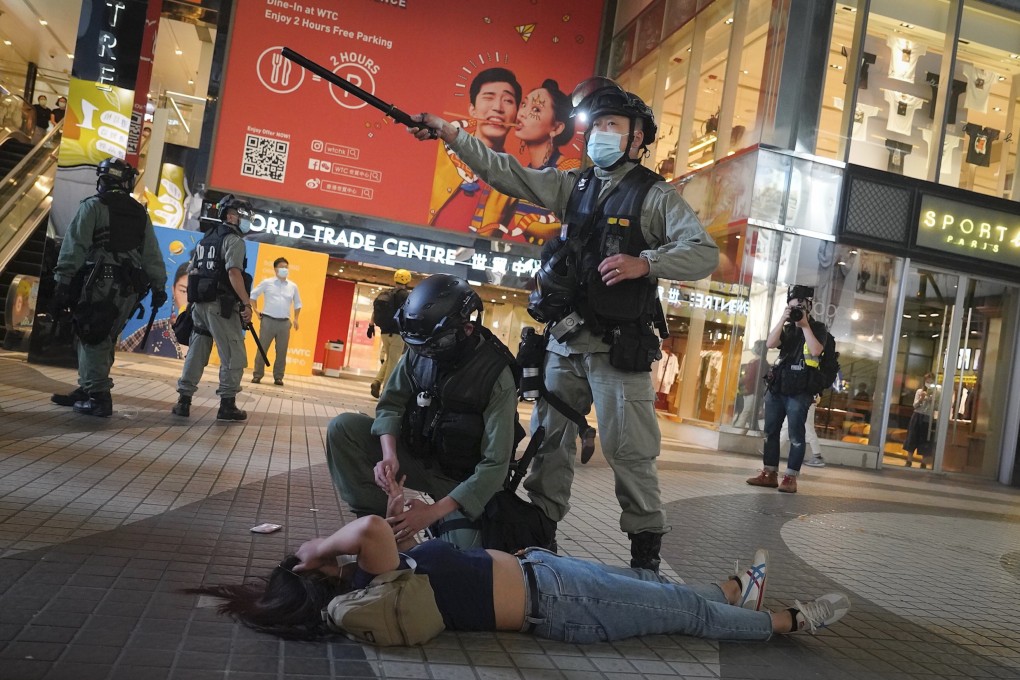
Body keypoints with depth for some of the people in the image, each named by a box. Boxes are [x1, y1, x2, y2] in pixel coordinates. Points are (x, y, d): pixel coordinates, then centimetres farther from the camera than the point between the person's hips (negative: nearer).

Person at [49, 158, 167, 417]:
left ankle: (99, 397, -6)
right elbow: (152, 255, 13)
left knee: (93, 340, -2)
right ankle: (86, 390, 19)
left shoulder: (93, 206, -1)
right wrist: (159, 287, 13)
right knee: (101, 339, 13)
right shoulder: (141, 214, 16)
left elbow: (74, 247, -8)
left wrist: (62, 282, -9)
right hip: (129, 288, 6)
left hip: (100, 284, -6)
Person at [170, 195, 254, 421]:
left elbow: (192, 272, 21)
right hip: (221, 306, -8)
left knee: (196, 353, 12)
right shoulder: (233, 240, -7)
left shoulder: (206, 239, 20)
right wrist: (247, 303, -21)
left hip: (200, 303, 8)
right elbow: (234, 273, -20)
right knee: (234, 356, -1)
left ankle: (184, 400, 12)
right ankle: (227, 404, -1)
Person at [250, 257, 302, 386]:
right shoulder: (267, 283, 2)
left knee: (282, 351, 2)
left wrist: (296, 319, 13)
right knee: (262, 349, 0)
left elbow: (297, 303, 21)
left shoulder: (293, 286, 10)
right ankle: (257, 375, 8)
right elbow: (253, 294, 11)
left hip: (285, 322, 2)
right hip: (268, 320, -2)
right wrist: (255, 310, 3)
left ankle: (278, 377, 10)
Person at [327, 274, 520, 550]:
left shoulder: (496, 375, -24)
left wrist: (434, 511, -30)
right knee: (343, 428, -15)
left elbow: (495, 464, -25)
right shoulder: (419, 351, -11)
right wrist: (389, 455, -26)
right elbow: (392, 403, -4)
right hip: (414, 454, 3)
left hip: (459, 480, -3)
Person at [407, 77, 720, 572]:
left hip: (618, 349, -5)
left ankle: (645, 551, 9)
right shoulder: (573, 186, 14)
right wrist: (449, 133, 7)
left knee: (629, 451, -3)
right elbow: (505, 172, 12)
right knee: (548, 440, 11)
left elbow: (704, 254, -9)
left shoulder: (654, 195, -1)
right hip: (565, 344, 6)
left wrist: (646, 263, -24)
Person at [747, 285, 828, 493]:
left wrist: (805, 325, -12)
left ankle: (790, 478, -4)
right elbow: (770, 344, -2)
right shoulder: (787, 328, 15)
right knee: (771, 432, 7)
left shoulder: (817, 328, 4)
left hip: (799, 392, -5)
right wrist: (783, 319, -6)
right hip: (776, 389, 5)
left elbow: (815, 351, -14)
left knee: (796, 435, -6)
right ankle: (770, 473, 14)